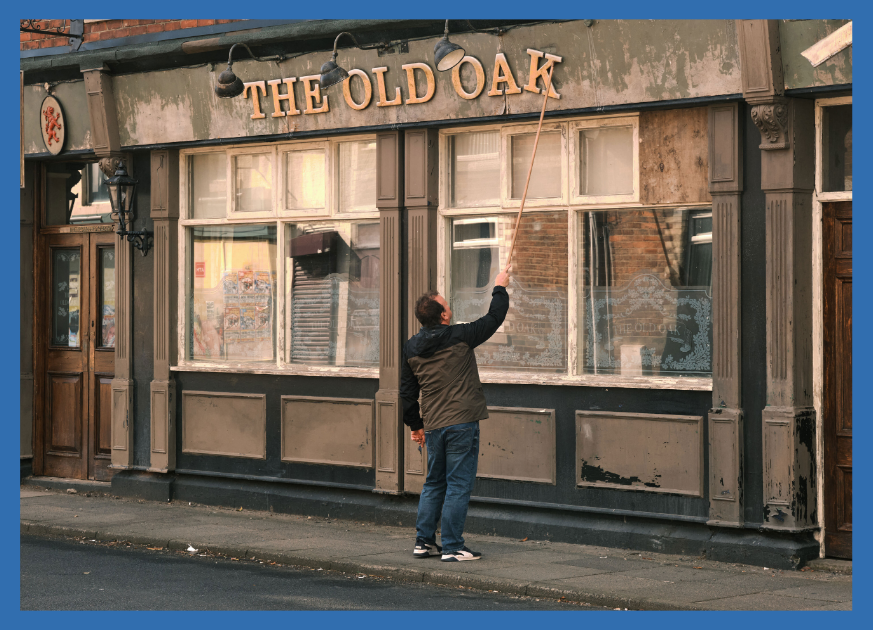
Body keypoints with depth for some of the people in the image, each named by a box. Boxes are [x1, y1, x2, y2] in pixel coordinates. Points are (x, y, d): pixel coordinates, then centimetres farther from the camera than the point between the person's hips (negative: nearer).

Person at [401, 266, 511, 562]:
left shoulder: (411, 349, 5)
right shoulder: (459, 337, -10)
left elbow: (407, 393, 11)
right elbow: (494, 319, 3)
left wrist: (415, 426, 22)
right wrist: (500, 288, 19)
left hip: (433, 427, 6)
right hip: (462, 424, -5)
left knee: (433, 484, 17)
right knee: (458, 486, -2)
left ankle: (424, 542, 18)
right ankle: (452, 547, -2)